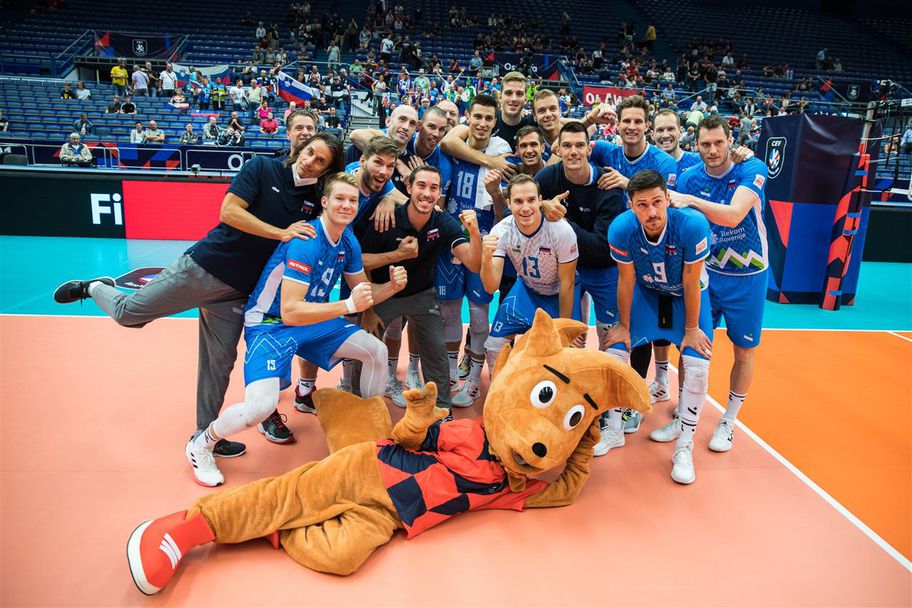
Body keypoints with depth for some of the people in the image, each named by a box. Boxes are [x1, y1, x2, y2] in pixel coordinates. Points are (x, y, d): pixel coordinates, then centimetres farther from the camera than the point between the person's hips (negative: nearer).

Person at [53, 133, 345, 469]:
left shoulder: (314, 200, 2)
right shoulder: (261, 168, -9)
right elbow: (229, 211, -19)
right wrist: (280, 233, -24)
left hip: (237, 291, 4)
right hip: (202, 267, -3)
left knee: (219, 363, 8)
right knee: (128, 313, 3)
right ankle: (94, 288, 37)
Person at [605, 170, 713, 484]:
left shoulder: (693, 225, -35)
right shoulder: (621, 228, -30)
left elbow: (691, 284, -23)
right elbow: (626, 280, -15)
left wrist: (691, 329, -12)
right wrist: (623, 325, -6)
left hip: (688, 295, -2)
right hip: (646, 292, 2)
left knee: (697, 367, -15)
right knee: (614, 354, -7)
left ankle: (684, 447, 4)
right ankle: (613, 430, 15)